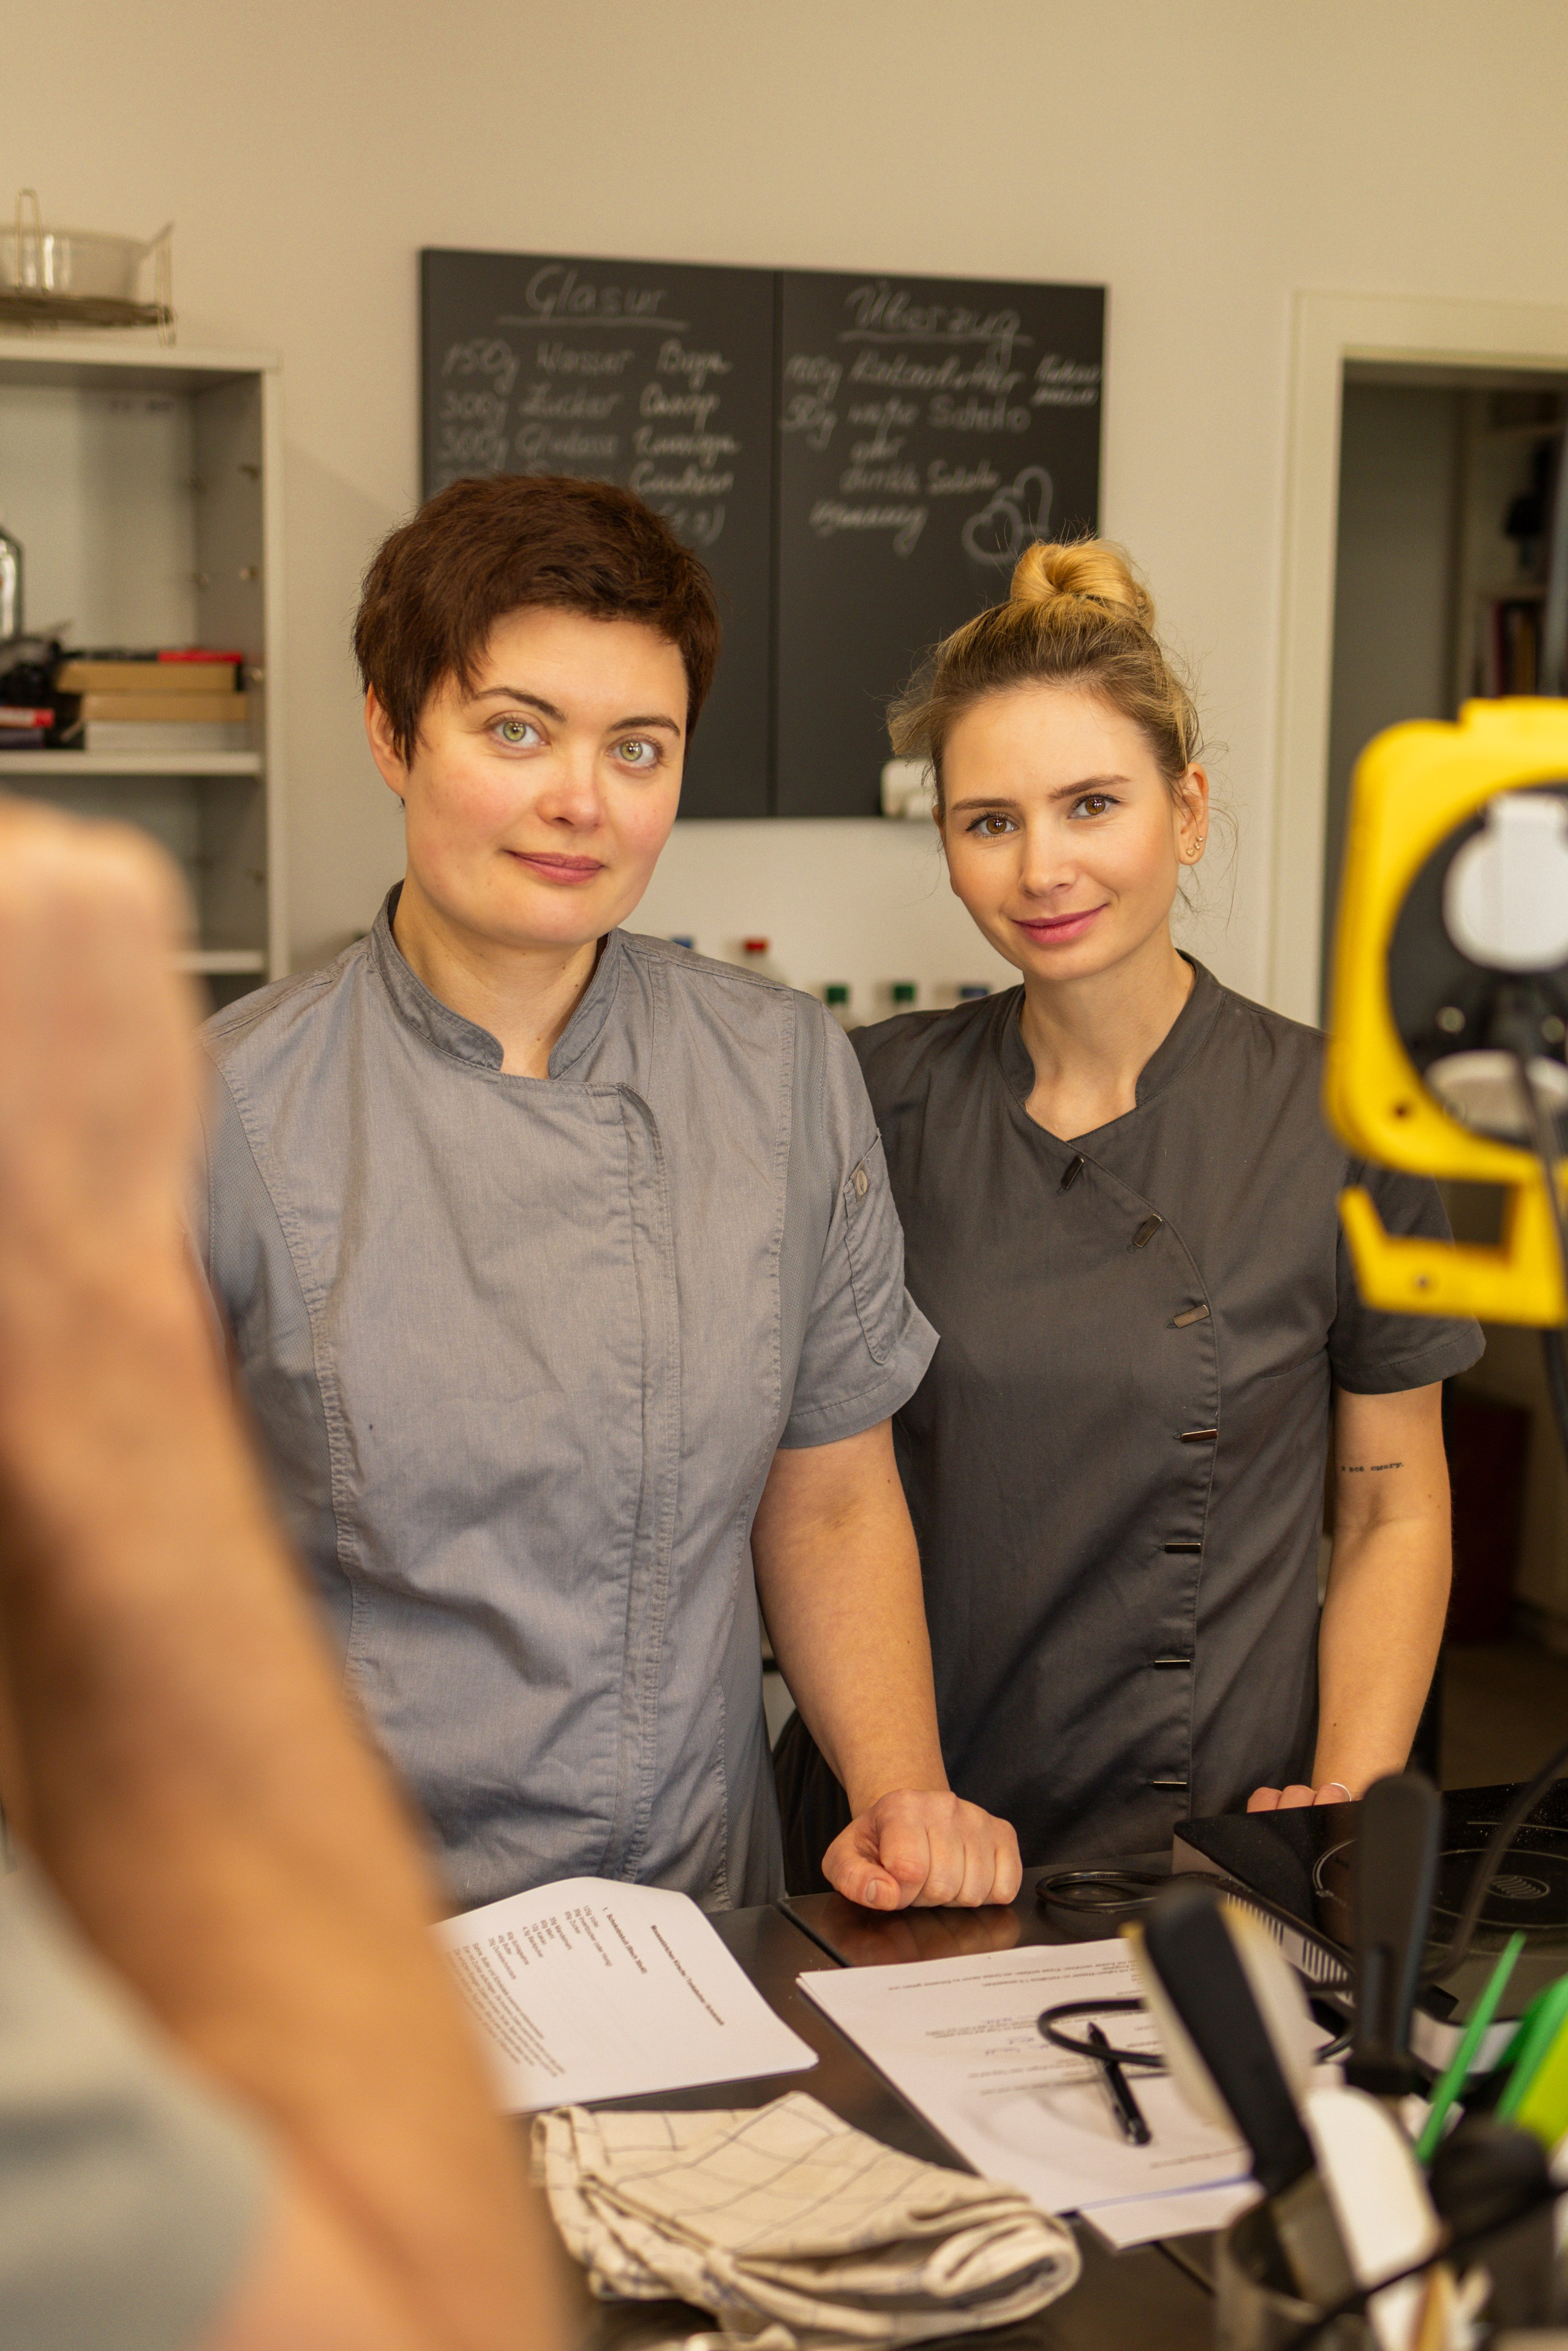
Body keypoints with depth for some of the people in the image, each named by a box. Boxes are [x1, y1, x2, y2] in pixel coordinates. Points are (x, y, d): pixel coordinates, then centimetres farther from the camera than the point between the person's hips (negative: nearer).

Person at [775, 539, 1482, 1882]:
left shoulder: (1341, 1124, -5)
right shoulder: (881, 1102, 1)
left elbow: (1394, 1514, 3)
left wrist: (1347, 1808, -9)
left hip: (1204, 1833, -1)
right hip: (895, 1820, 2)